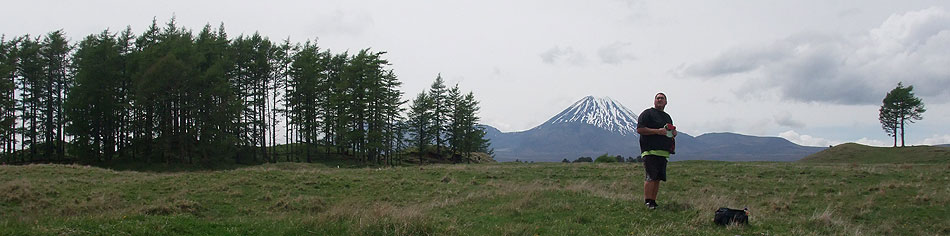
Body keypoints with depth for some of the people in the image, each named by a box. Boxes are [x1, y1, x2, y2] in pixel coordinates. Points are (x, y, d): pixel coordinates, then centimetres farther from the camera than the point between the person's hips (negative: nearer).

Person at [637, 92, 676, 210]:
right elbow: (639, 129, -9)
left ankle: (653, 201, 11)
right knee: (651, 177, -14)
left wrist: (673, 133, 9)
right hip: (650, 151, -7)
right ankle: (647, 201, -12)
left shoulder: (667, 117, 25)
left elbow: (670, 132, 34)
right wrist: (657, 131, -16)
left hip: (663, 152, 7)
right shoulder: (647, 113, 0)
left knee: (658, 178, 5)